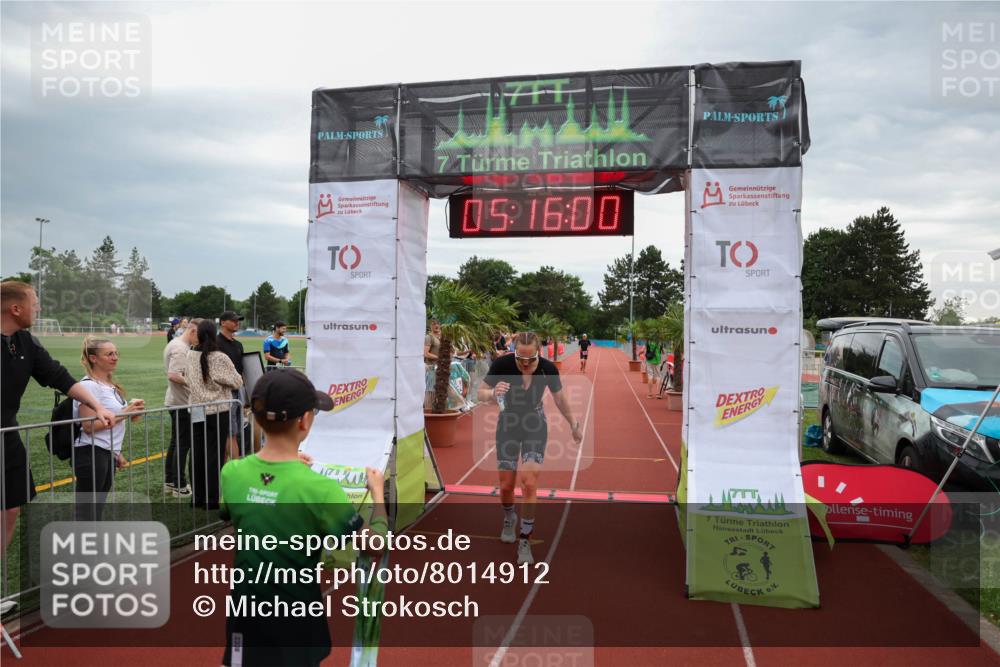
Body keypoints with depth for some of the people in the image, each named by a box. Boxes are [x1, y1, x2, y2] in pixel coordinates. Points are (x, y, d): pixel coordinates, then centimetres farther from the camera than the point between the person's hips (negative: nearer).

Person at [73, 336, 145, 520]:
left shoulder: (110, 385, 13)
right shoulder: (89, 386, -13)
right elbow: (89, 426, -21)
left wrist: (116, 454, 19)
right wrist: (125, 413, -19)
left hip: (108, 454, 9)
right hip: (91, 454, -9)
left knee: (96, 512, 14)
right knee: (86, 514, -4)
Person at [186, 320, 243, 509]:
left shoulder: (190, 355, 0)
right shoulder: (220, 358, -14)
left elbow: (188, 379, 13)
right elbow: (237, 382, -8)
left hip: (197, 411, 5)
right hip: (218, 411, -4)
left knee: (198, 453, 11)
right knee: (215, 454, 2)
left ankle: (198, 497, 20)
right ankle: (212, 500, 5)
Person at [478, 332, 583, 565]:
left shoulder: (548, 369, -19)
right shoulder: (502, 364, -24)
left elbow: (560, 399, -1)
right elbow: (481, 393, -14)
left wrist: (574, 425, 8)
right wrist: (493, 393, -37)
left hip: (535, 426, 0)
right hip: (508, 425, 0)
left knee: (529, 484, -13)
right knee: (506, 486, 6)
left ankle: (524, 541, 4)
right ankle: (509, 519, 40)